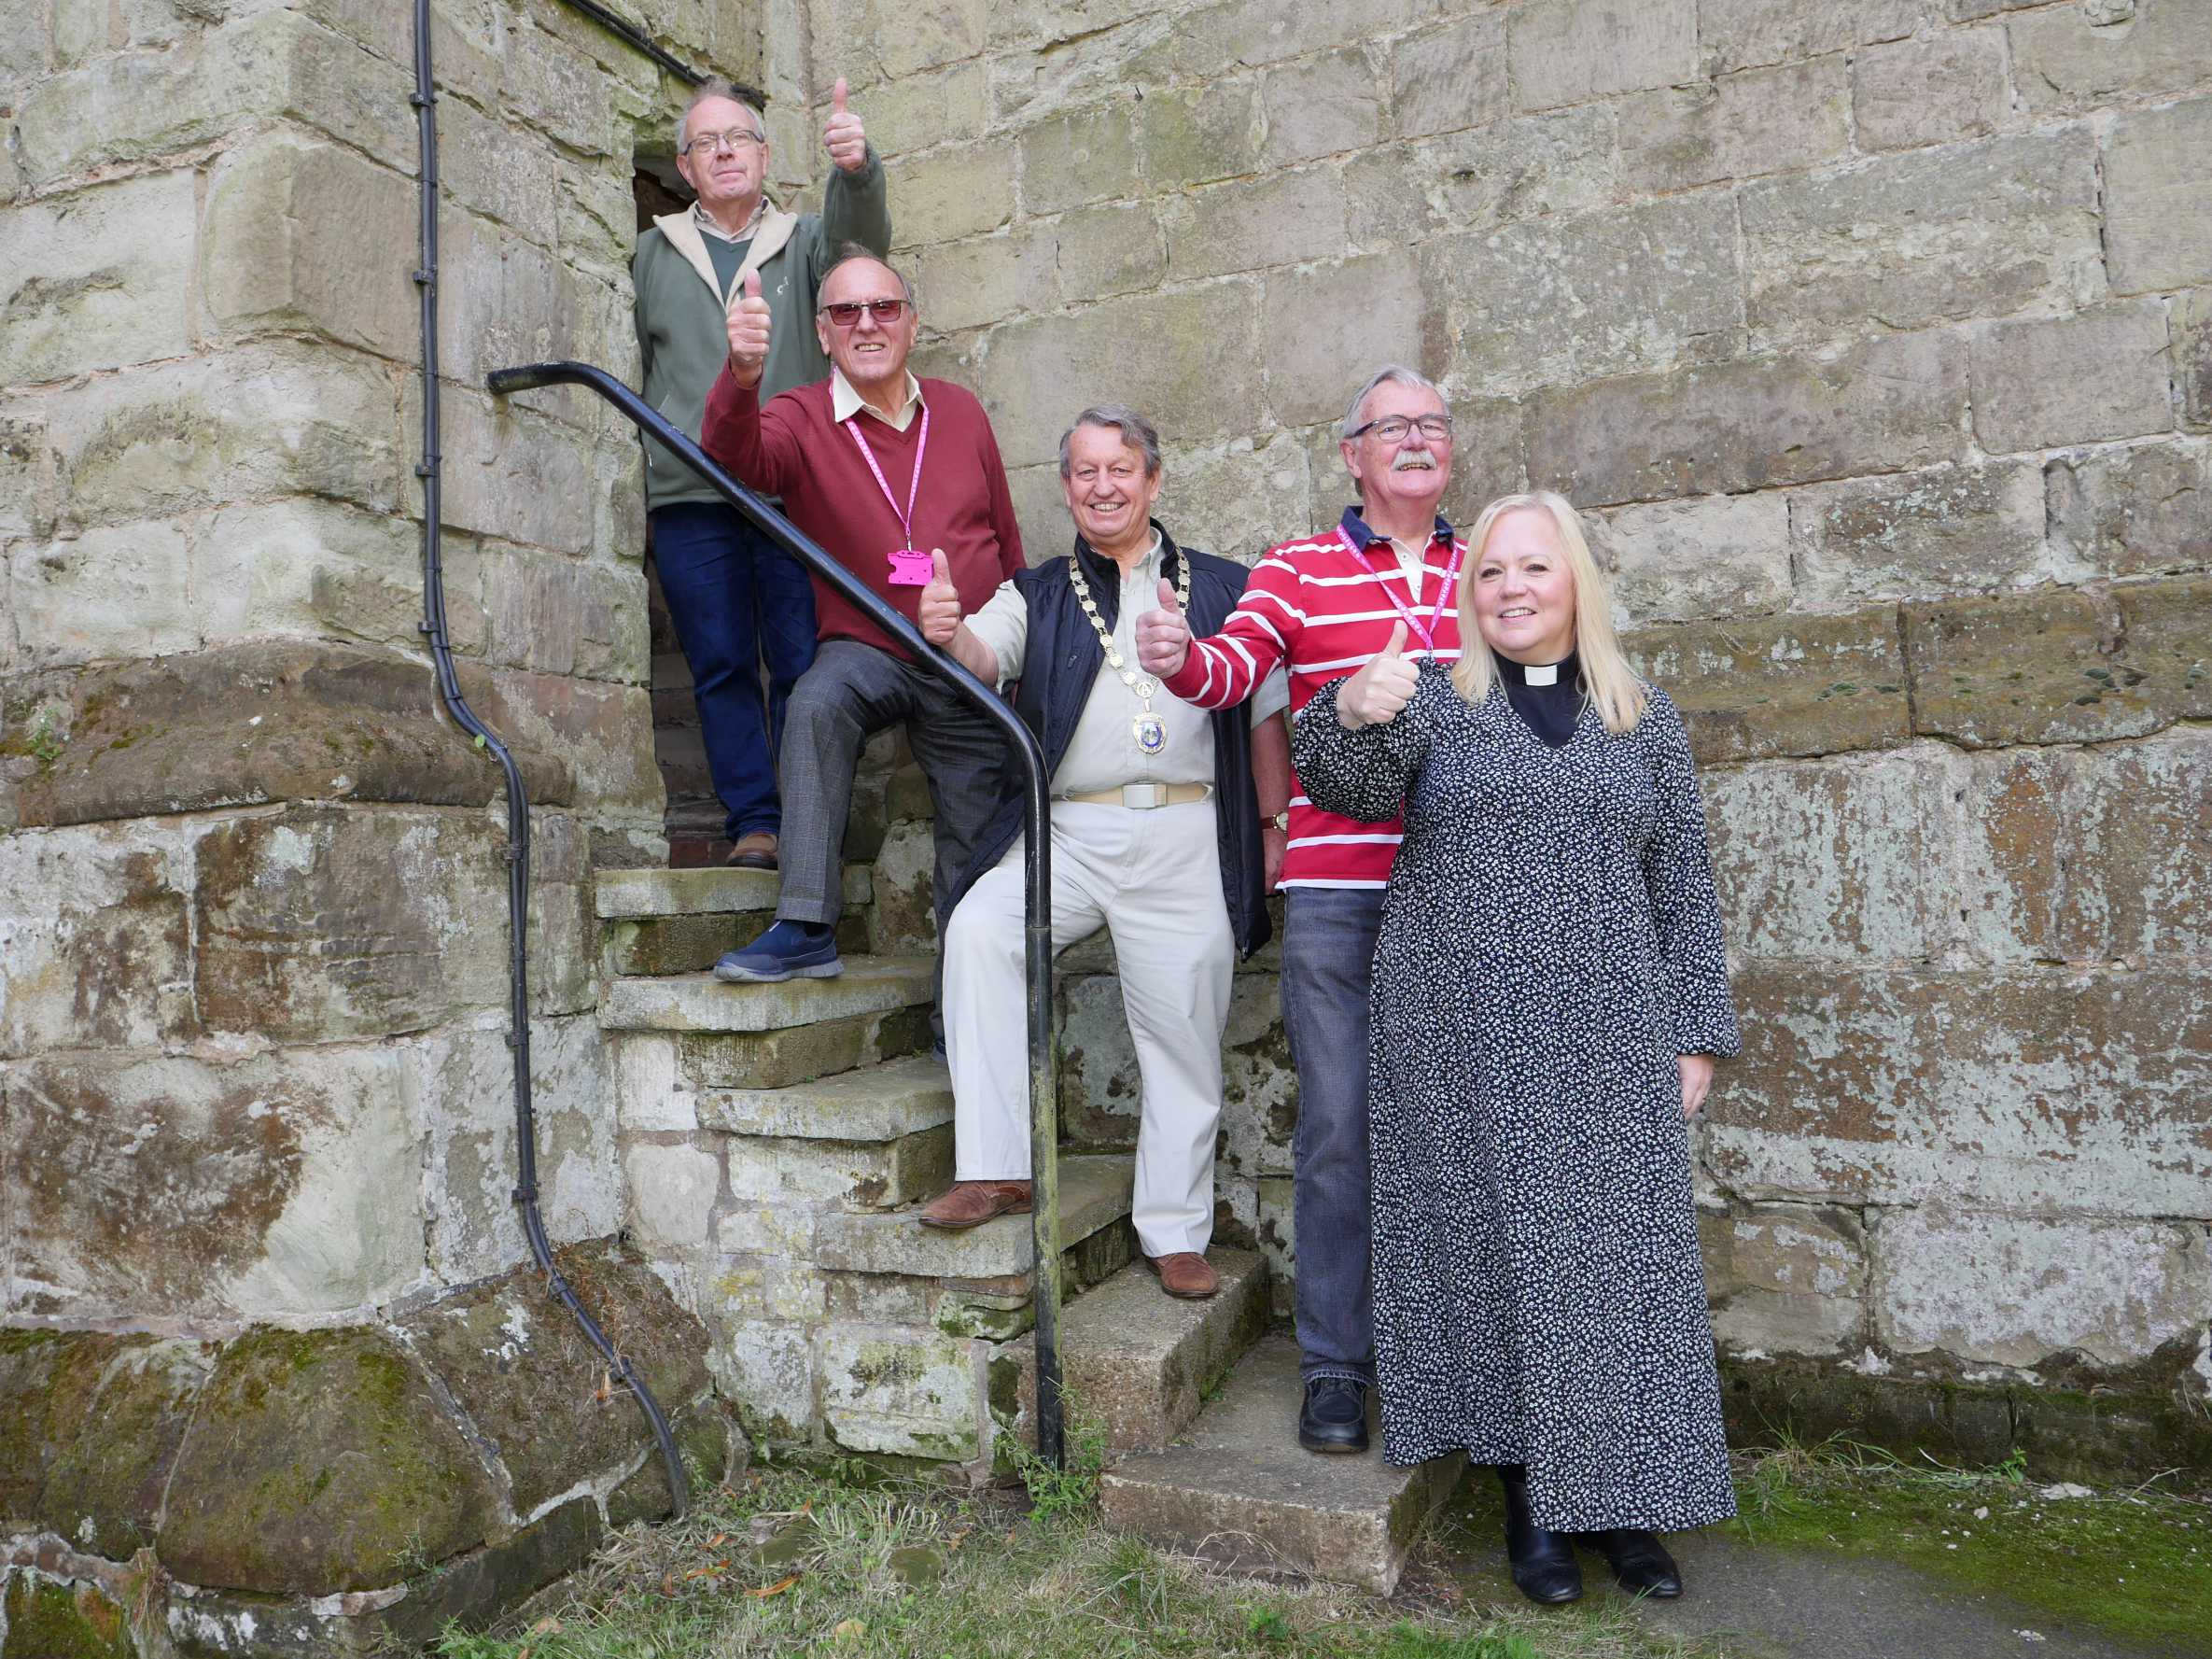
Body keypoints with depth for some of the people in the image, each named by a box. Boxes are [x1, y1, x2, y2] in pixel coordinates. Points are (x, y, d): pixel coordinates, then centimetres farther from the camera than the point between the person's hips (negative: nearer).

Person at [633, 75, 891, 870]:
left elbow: (860, 237, -8)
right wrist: (634, 480, 13)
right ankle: (754, 823, 3)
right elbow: (631, 370, 21)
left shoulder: (806, 239, 16)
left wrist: (856, 170, -30)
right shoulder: (655, 252, 20)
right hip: (690, 497, 2)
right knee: (721, 667, -1)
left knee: (802, 664, -5)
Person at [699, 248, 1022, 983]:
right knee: (815, 706, -36)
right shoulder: (802, 419, -5)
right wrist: (742, 377, -50)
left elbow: (1008, 541, 11)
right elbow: (738, 455, -29)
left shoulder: (959, 411, 4)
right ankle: (806, 930, -32)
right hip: (866, 651, -2)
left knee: (975, 854, 7)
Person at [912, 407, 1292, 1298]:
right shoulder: (1037, 595, 14)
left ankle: (1175, 1233, 19)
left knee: (1183, 1039, 3)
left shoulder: (1222, 587, 12)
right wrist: (946, 633, -30)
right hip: (1068, 832, 1)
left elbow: (1265, 713, 12)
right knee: (978, 927, -25)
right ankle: (996, 1167, -18)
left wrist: (1273, 826, 6)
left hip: (1188, 838, 0)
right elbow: (986, 656, -7)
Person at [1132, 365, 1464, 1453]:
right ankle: (1334, 1365, 13)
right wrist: (1179, 658, -33)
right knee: (1337, 1126, -1)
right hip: (1334, 886, -2)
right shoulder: (1296, 571, 5)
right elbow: (1235, 668, -11)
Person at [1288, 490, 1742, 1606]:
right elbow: (1345, 787, -12)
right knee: (1492, 1248, 3)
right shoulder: (1434, 700, 6)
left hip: (1606, 1042, 2)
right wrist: (1352, 711, -34)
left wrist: (1695, 1033, 6)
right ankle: (1529, 1501, 17)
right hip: (1463, 1037, -1)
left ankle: (1619, 1498, 19)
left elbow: (1683, 887, 11)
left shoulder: (1644, 723, 11)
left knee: (1616, 1256, 3)